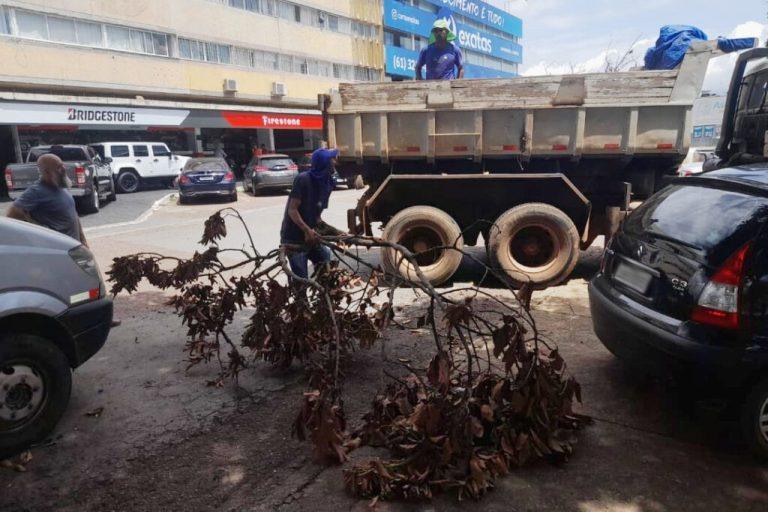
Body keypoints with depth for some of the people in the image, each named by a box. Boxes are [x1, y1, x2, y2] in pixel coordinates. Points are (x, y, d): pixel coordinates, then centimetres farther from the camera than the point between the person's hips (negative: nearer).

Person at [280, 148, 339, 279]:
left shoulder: (326, 184, 6)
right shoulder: (303, 179, -15)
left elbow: (316, 215, 10)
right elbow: (292, 210, -20)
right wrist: (307, 230, -33)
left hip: (311, 236, 8)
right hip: (294, 238, -7)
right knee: (301, 280, -8)